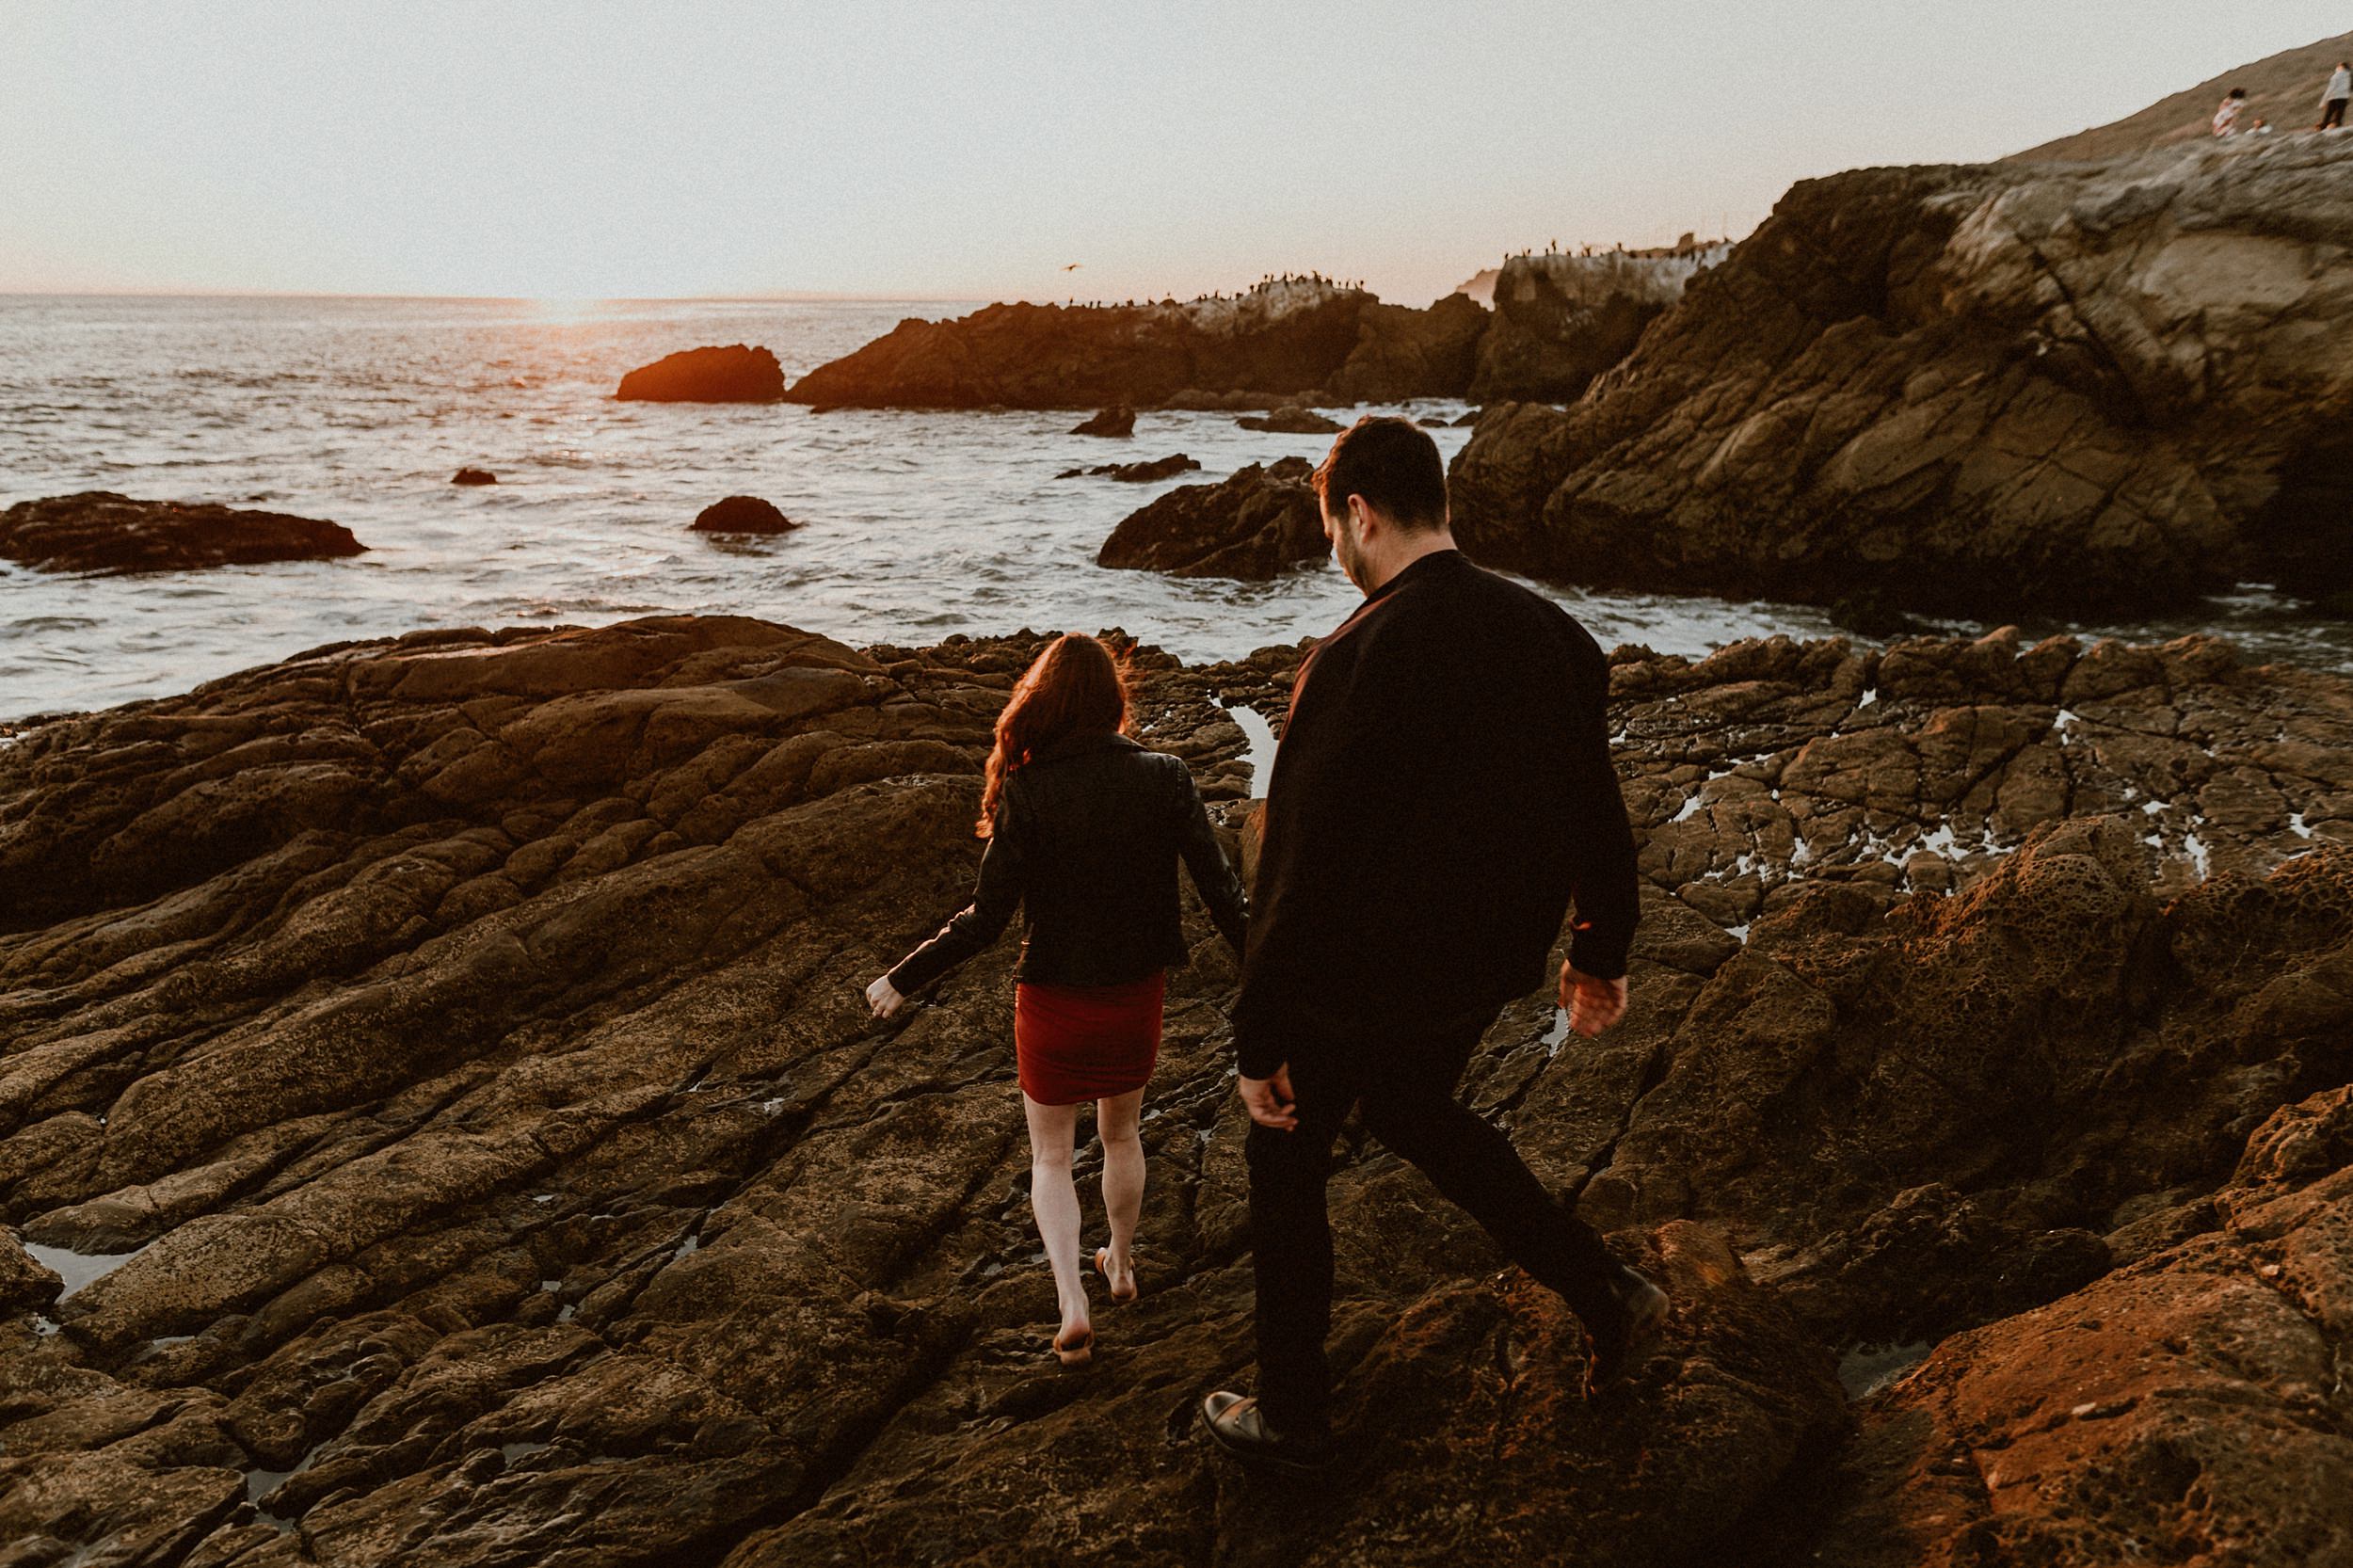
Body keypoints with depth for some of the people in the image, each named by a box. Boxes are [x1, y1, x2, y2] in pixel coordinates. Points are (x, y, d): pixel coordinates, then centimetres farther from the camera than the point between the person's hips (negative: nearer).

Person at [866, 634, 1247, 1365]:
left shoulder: (1028, 794, -19)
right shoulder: (1165, 778, -12)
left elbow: (986, 919, -18)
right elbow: (1221, 890, -10)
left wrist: (902, 980, -5)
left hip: (1055, 1002, -3)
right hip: (1137, 996, 3)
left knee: (1050, 1155, 17)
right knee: (1121, 1134, 27)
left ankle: (1072, 1306, 6)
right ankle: (1121, 1266, 45)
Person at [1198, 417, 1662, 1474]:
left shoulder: (1358, 657, -24)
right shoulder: (1550, 634, -2)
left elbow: (1301, 864, -22)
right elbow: (1595, 810, 7)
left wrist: (1260, 1038, -15)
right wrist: (1600, 954, 20)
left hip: (1358, 984, -7)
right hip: (1486, 969, 7)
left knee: (1285, 1158, 15)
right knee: (1413, 1112, 32)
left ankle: (1292, 1418, 30)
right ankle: (1607, 1294, 30)